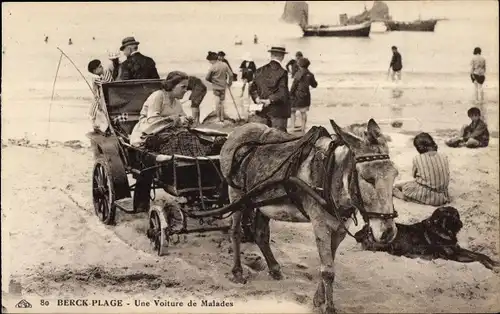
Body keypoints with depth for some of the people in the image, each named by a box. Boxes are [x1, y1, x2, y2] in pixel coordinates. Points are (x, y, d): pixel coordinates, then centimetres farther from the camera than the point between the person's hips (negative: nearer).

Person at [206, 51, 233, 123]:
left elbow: (207, 78, -11)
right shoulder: (225, 65, -2)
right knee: (222, 102, 15)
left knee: (217, 103, 3)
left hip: (216, 87, -4)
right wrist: (229, 83, 15)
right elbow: (231, 75, 1)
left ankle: (219, 119, 5)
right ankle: (222, 118, 19)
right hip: (223, 86, 4)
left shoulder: (213, 67, -16)